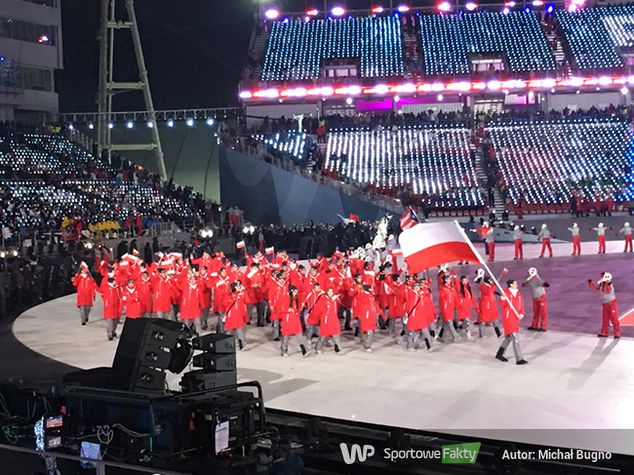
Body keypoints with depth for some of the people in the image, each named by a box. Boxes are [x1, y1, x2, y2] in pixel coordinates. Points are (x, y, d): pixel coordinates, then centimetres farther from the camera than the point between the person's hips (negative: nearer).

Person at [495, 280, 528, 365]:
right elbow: (503, 305, -14)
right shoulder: (506, 292, -10)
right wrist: (503, 299, -34)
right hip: (508, 318, -8)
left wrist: (521, 314, -5)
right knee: (515, 338, -12)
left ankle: (499, 354, 33)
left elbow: (521, 305, 12)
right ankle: (519, 359, -12)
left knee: (509, 337, 18)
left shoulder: (518, 293, 10)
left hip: (516, 318, 8)